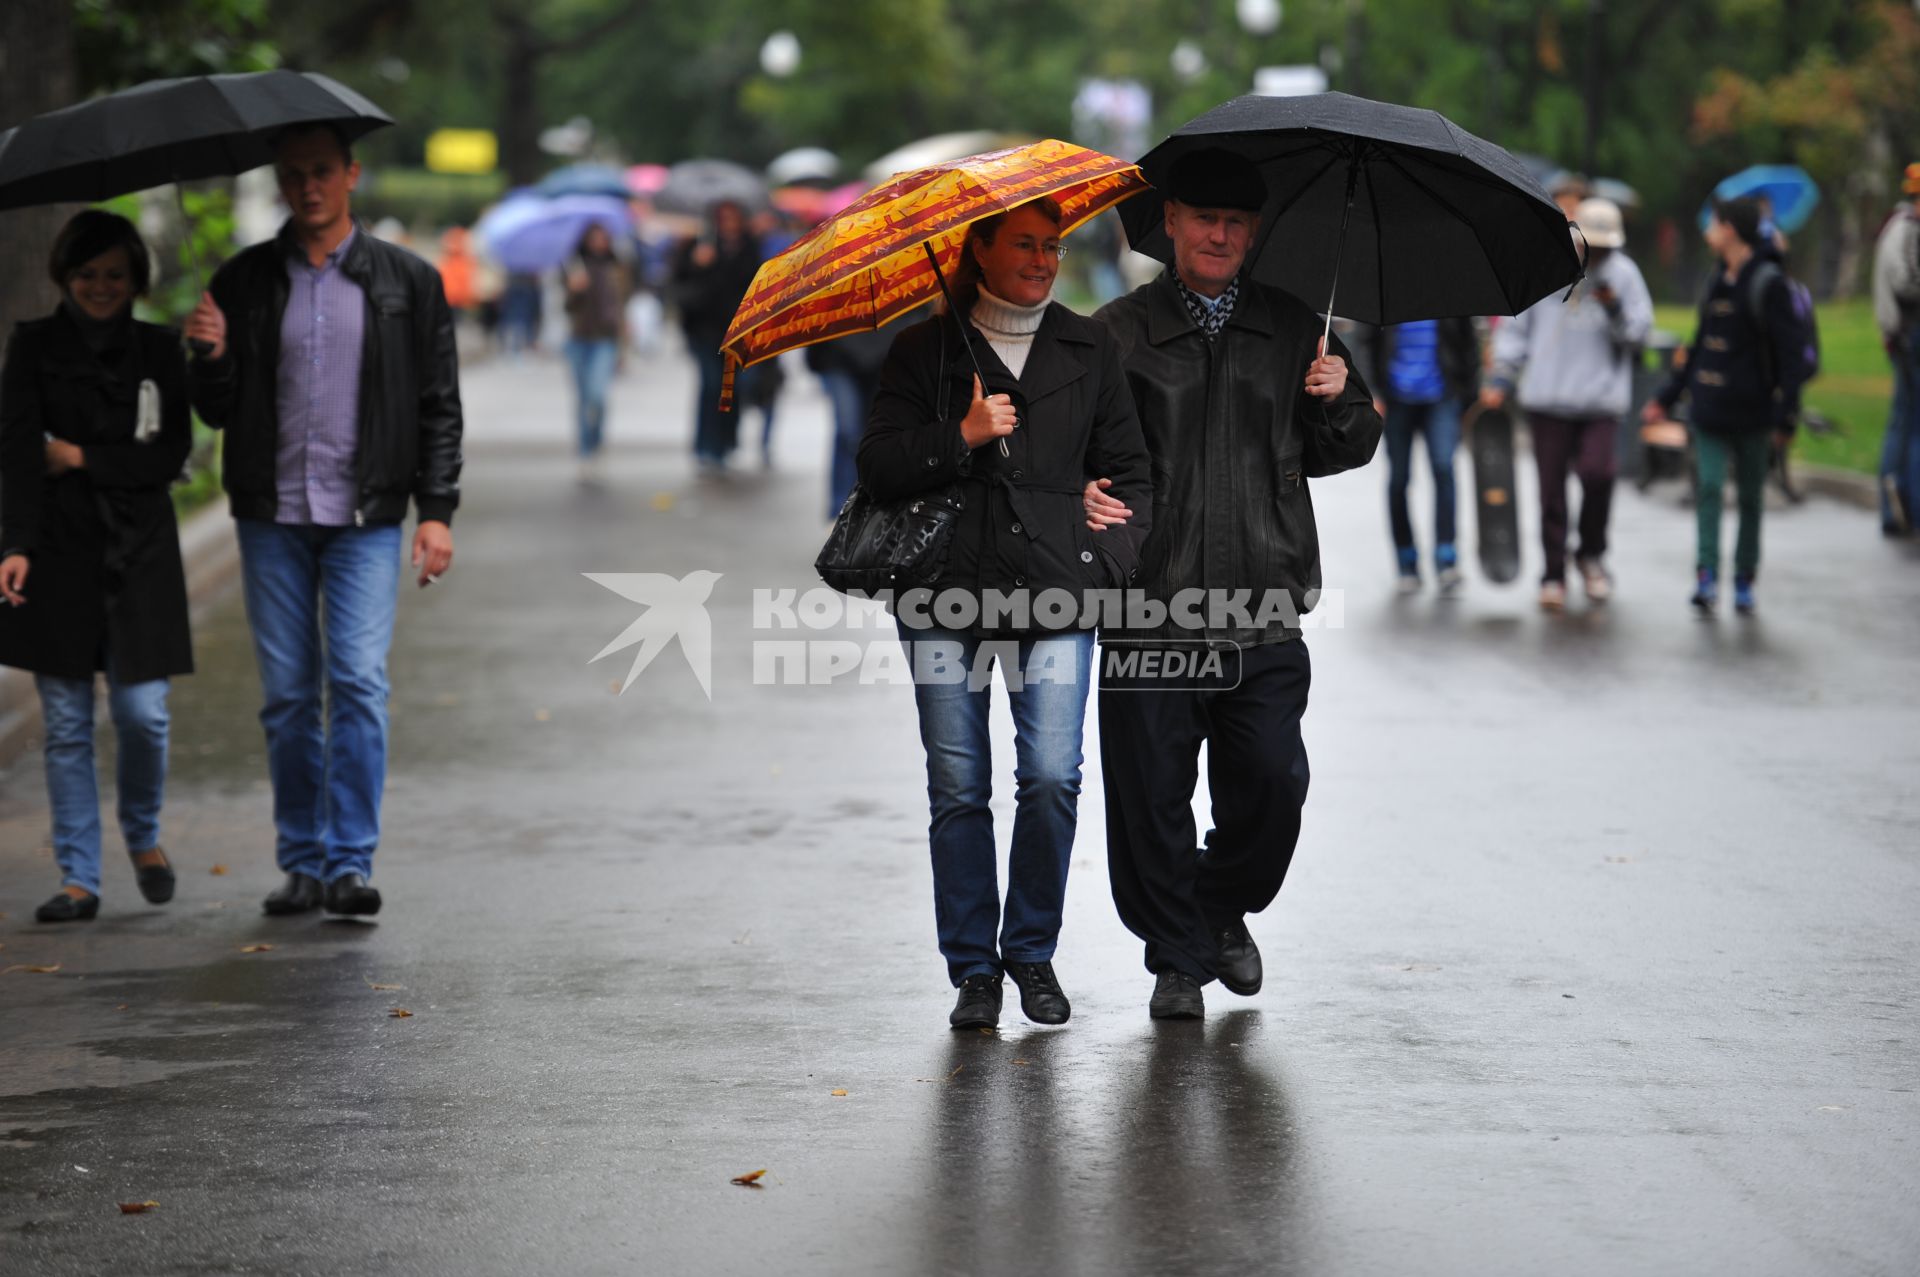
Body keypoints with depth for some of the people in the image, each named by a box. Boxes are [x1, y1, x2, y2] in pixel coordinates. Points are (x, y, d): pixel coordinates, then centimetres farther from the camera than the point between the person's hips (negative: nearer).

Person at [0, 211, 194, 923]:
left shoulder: (159, 351, 8)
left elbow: (172, 453, 0)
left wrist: (82, 457, -9)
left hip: (140, 551, 1)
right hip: (59, 552, -1)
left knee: (142, 712, -3)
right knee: (66, 722, 0)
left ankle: (144, 837, 24)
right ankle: (78, 878, 7)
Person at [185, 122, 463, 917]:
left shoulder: (408, 282, 4)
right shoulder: (243, 283, 7)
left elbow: (438, 405, 5)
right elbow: (218, 413, 9)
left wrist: (437, 510, -3)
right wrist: (213, 360, -12)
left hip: (364, 519, -2)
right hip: (272, 517, 2)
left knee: (358, 681, -12)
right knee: (286, 694, 4)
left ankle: (350, 861, -9)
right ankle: (303, 861, 13)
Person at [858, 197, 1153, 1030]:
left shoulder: (1088, 350, 13)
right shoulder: (925, 351, 8)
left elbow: (1127, 471, 16)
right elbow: (878, 468, 1)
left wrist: (1111, 564, 2)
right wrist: (962, 437, -12)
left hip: (1056, 593, 1)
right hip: (946, 593, -1)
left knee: (1053, 779, -9)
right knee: (958, 789, 0)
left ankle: (1033, 953, 9)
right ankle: (972, 969, 11)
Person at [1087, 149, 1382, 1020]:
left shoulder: (1293, 333, 12)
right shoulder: (1117, 335, 5)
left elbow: (1339, 454, 19)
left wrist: (1341, 403, -3)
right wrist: (1082, 490, -16)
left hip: (1262, 617, 2)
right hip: (1149, 610, -1)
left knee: (1272, 784, -2)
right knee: (1150, 795, 1)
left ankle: (1226, 909, 26)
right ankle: (1176, 957, 18)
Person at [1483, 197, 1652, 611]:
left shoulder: (1624, 274, 4)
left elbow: (1639, 332, 2)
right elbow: (1515, 325, 9)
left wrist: (1615, 309, -17)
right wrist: (1500, 378, 3)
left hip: (1601, 399, -1)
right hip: (1547, 396, 1)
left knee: (1597, 471, -20)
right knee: (1551, 488, 4)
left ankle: (1591, 554, 5)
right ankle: (1553, 574, 16)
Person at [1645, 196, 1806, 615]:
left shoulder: (1769, 284, -9)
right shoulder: (1719, 282, 12)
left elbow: (1787, 353, -12)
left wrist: (1786, 412, -17)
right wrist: (1668, 396, 22)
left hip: (1750, 410, -5)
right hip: (1709, 408, 5)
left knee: (1751, 495, 6)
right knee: (1709, 487, -8)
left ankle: (1744, 582, 14)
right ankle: (1707, 575, -13)